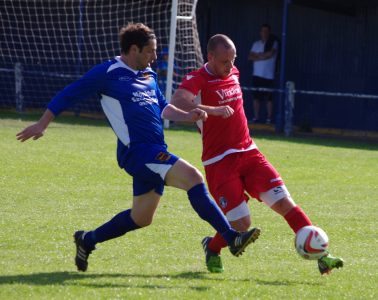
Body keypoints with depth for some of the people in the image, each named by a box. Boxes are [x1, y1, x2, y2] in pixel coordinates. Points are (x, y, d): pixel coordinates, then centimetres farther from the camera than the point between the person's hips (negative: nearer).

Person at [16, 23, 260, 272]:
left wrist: (186, 115, 9)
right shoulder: (108, 73, -5)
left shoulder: (148, 74, 17)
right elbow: (69, 95, 1)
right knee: (192, 177, -23)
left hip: (155, 152, 9)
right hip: (138, 150, -9)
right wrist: (41, 125, 1)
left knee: (141, 218, 14)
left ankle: (87, 240, 32)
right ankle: (231, 237, -25)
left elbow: (161, 107, 28)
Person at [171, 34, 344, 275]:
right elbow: (177, 103, -32)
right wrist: (212, 110, -45)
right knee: (241, 224, -11)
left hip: (248, 153, 6)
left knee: (283, 201, -9)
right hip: (219, 162, -6)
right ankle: (212, 247, 21)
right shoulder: (197, 80, -11)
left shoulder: (233, 74, 12)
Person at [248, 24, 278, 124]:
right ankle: (256, 117, 8)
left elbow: (270, 54, -14)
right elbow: (250, 57, 5)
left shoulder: (273, 43, 1)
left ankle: (269, 118, -1)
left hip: (268, 75, -4)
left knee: (268, 98, -5)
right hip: (257, 74, 4)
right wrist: (262, 56, -9)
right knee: (256, 97, 3)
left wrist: (257, 55, -2)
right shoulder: (256, 44, 15)